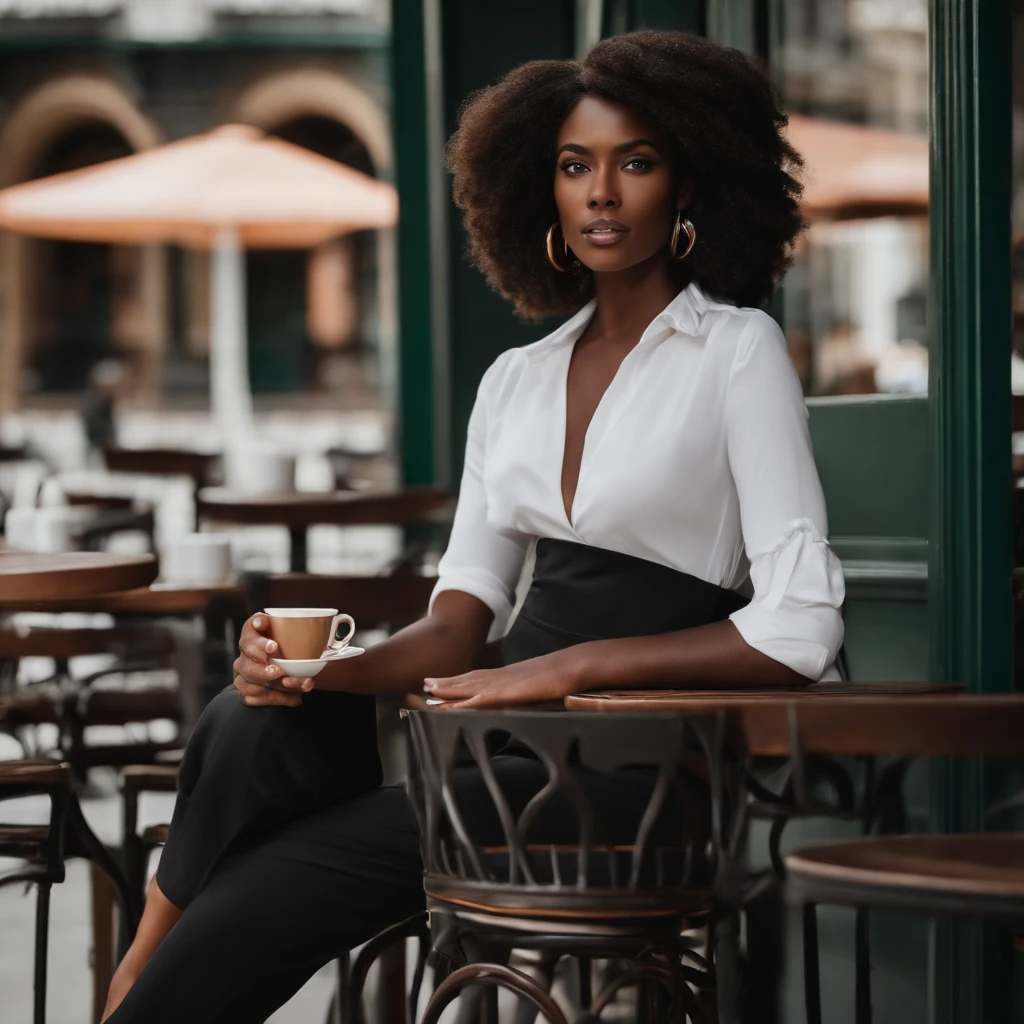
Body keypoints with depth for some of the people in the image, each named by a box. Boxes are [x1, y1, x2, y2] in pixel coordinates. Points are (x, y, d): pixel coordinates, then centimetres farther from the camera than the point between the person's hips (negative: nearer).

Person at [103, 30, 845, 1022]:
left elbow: (799, 631, -10)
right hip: (510, 740, 5)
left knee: (281, 874, -24)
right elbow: (459, 620, 10)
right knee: (252, 723, -26)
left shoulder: (737, 352, -2)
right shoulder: (515, 380, 16)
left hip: (631, 769, -5)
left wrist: (569, 666, -16)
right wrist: (328, 669, -10)